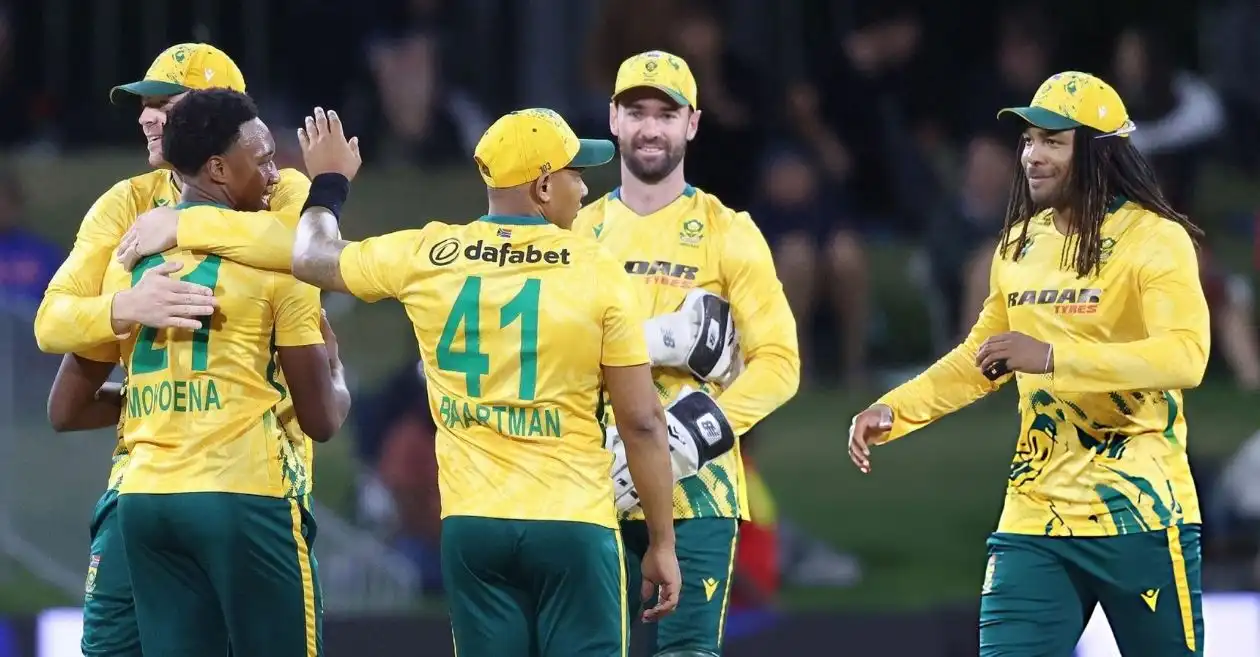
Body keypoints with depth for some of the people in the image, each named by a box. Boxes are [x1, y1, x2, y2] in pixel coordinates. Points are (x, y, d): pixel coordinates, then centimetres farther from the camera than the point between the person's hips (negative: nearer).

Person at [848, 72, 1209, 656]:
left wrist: (1051, 357, -31)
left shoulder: (1154, 238, -9)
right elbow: (981, 356, 26)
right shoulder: (1019, 245, 13)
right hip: (1036, 516, 6)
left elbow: (1185, 356, -24)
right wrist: (894, 411, 11)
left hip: (1139, 514, -6)